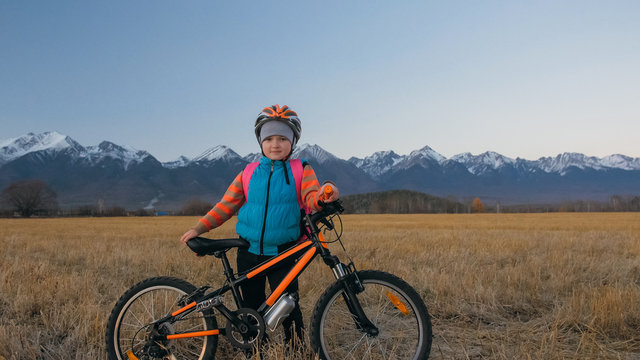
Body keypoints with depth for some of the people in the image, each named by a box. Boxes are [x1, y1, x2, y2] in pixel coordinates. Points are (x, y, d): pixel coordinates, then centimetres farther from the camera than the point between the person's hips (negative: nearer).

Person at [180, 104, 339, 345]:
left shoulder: (301, 170, 1)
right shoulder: (249, 174, 6)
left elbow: (311, 197, -14)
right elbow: (225, 205, 7)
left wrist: (324, 195, -39)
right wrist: (198, 229, -1)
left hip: (283, 252, -3)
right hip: (249, 252, 3)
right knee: (251, 305, 12)